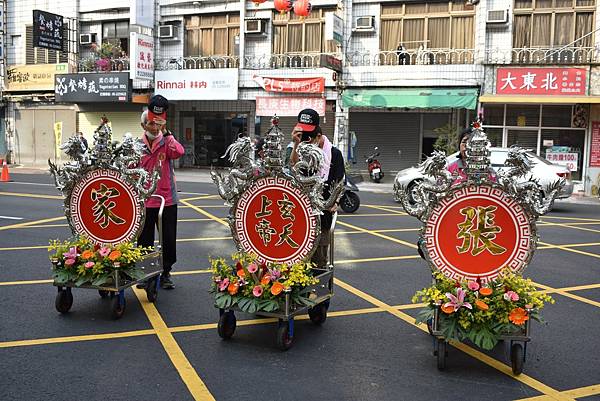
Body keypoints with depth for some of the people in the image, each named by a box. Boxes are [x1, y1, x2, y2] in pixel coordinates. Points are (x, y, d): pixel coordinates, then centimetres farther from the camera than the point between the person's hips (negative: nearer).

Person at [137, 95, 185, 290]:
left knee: (169, 239, 6)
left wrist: (165, 131, -24)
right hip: (145, 201, 0)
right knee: (144, 240, 9)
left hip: (167, 199, 0)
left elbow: (179, 152, -22)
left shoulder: (166, 142, 1)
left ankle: (166, 272, 21)